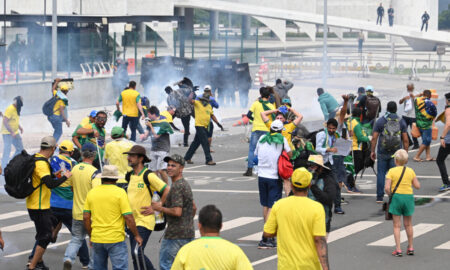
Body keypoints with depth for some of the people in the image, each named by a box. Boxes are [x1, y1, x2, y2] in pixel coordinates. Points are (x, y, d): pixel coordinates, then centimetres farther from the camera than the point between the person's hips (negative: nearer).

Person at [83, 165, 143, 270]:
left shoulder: (92, 192, 5)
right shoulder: (120, 192, -8)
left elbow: (86, 217, 6)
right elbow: (128, 218, -11)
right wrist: (137, 236, 0)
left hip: (97, 239, 5)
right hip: (115, 239, -5)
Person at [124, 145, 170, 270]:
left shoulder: (148, 175, -13)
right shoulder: (130, 176, 10)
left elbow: (167, 191, -16)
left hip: (144, 221, -8)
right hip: (133, 221, 8)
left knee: (137, 253, -17)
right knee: (136, 255, 9)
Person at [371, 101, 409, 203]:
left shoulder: (380, 121, -3)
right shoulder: (401, 121, 1)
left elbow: (374, 138, -5)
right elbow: (405, 140, 0)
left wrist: (372, 151, 3)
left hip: (382, 153, -1)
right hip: (396, 153, 1)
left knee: (381, 173, 5)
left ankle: (380, 197, 4)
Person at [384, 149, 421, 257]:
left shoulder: (392, 171, -7)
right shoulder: (410, 171, 1)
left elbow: (387, 188, -14)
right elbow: (417, 186, 2)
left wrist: (390, 195, 4)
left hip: (396, 197, -3)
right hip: (408, 196, 3)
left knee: (397, 226, 3)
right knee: (408, 224, 17)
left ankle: (398, 250, -1)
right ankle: (410, 248, 25)